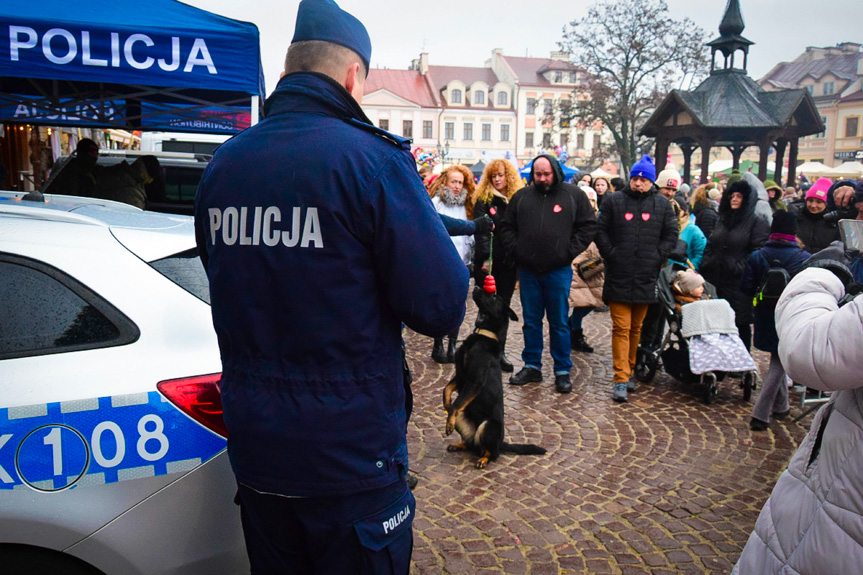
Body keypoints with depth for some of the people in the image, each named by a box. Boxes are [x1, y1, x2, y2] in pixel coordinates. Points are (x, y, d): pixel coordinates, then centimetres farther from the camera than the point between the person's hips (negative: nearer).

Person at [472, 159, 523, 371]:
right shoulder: (483, 200, 1)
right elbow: (480, 231, -8)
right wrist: (486, 257, -19)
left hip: (509, 263, 3)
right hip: (487, 263, -3)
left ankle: (499, 351, 15)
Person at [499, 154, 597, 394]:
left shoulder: (574, 195, 2)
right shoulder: (521, 196, 8)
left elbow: (588, 226, 2)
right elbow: (507, 227, 14)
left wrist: (570, 252, -6)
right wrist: (515, 250, 0)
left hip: (558, 270, -2)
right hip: (528, 270, 3)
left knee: (559, 322, 4)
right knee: (531, 321, 11)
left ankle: (562, 371, 15)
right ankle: (532, 366, 23)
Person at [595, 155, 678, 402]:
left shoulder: (662, 204, 8)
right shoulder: (615, 201, 4)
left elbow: (671, 235, 10)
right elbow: (600, 230, 5)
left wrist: (657, 257, -1)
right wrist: (610, 254, -6)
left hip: (646, 278, 2)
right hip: (619, 277, -2)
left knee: (636, 328, 13)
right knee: (621, 328, -5)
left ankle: (628, 370, 27)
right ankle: (621, 379, -3)